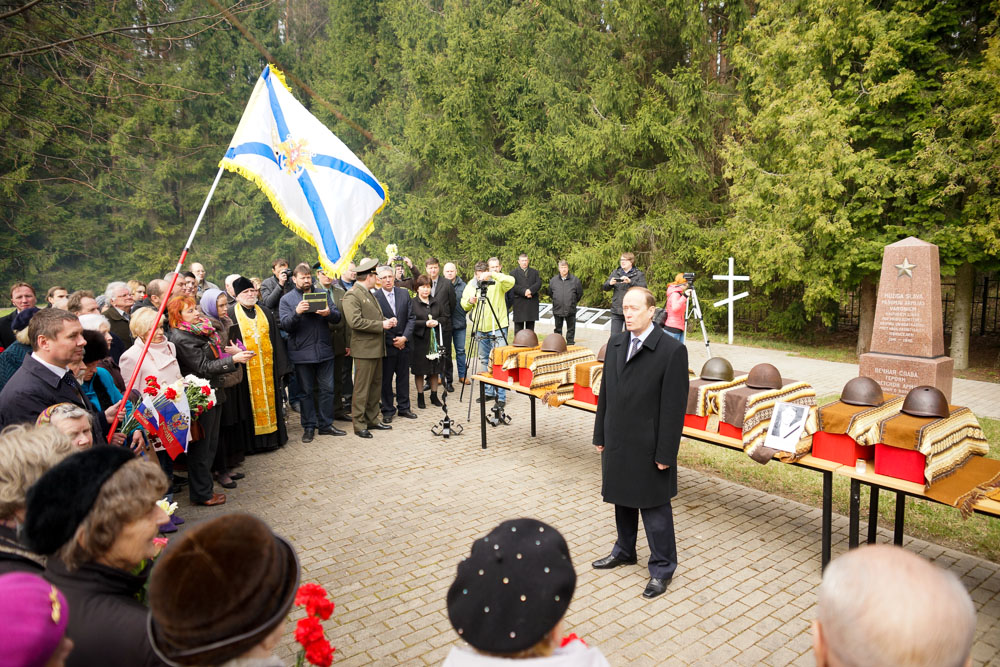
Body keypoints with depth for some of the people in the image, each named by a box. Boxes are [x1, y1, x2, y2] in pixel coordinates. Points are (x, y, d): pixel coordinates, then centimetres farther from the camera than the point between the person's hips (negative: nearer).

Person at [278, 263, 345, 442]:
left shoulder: (323, 294, 10)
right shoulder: (287, 299, 3)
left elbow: (337, 317, 5)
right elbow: (285, 324, -8)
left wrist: (329, 313, -18)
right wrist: (297, 312, -27)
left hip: (324, 350, 2)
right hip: (302, 352, -2)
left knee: (327, 389, 6)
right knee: (306, 392, 7)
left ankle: (326, 425, 18)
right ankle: (309, 427, 17)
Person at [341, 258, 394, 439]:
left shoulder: (369, 293, 17)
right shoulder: (352, 295, -13)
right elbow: (355, 321, -24)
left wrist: (387, 321, 7)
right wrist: (381, 325, -19)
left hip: (377, 348, 9)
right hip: (364, 349, -9)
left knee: (375, 386, 15)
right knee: (362, 389, -2)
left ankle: (372, 419, 25)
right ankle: (359, 425, 8)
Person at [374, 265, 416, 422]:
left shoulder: (404, 293, 4)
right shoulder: (374, 297, -9)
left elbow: (410, 317, 4)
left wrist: (405, 337, -9)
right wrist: (392, 341, -9)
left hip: (404, 343, 4)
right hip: (386, 345, -3)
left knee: (403, 377, 12)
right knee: (386, 379, 5)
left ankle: (404, 407, 25)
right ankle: (388, 410, 18)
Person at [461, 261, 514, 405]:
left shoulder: (497, 282, -8)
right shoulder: (471, 285, 7)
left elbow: (511, 281, -28)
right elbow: (464, 305, 13)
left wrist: (492, 274, -34)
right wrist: (470, 301, -9)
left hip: (498, 328, -6)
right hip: (480, 329, 6)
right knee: (484, 360, 13)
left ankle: (501, 396, -2)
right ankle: (489, 391, 25)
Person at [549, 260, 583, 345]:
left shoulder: (575, 280, -5)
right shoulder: (553, 280, 0)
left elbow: (580, 293, 7)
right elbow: (550, 293, 16)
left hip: (570, 310, -2)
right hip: (557, 309, 2)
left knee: (571, 329, 7)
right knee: (557, 329, 11)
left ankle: (570, 344, 16)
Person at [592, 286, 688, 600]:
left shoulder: (672, 350, -14)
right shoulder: (615, 344, 6)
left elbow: (674, 406, -15)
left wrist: (665, 453, -15)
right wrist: (600, 435, 11)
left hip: (649, 447, -6)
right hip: (617, 442, 6)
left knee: (654, 507, 7)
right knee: (622, 500, 21)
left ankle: (662, 568, 26)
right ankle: (624, 551, 43)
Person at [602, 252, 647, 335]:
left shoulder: (639, 274, 3)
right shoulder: (615, 273, 12)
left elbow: (643, 288, -13)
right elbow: (604, 287, 8)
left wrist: (630, 281, -26)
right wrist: (610, 283, -14)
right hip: (616, 311, 2)